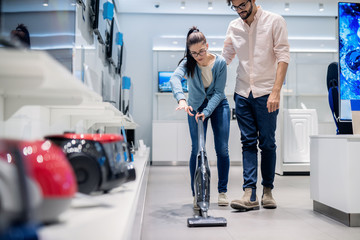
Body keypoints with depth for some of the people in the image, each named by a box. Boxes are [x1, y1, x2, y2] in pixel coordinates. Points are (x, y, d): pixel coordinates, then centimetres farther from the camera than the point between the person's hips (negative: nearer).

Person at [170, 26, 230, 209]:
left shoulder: (220, 62, -18)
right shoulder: (188, 63, -19)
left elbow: (218, 92, -16)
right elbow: (175, 78, -41)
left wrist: (206, 112, -30)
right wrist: (181, 99, -60)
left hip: (218, 105, 1)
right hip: (196, 106, 0)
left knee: (222, 149, -3)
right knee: (197, 150, -7)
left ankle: (222, 191, 10)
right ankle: (197, 194, 2)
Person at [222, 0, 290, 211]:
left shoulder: (275, 21, -3)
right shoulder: (234, 27, 9)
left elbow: (283, 56, -10)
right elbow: (225, 58, 16)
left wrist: (276, 91, -20)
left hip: (266, 93, -3)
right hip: (242, 93, 4)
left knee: (267, 143, 3)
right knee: (248, 143, 0)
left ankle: (268, 191, 18)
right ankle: (250, 195, -1)